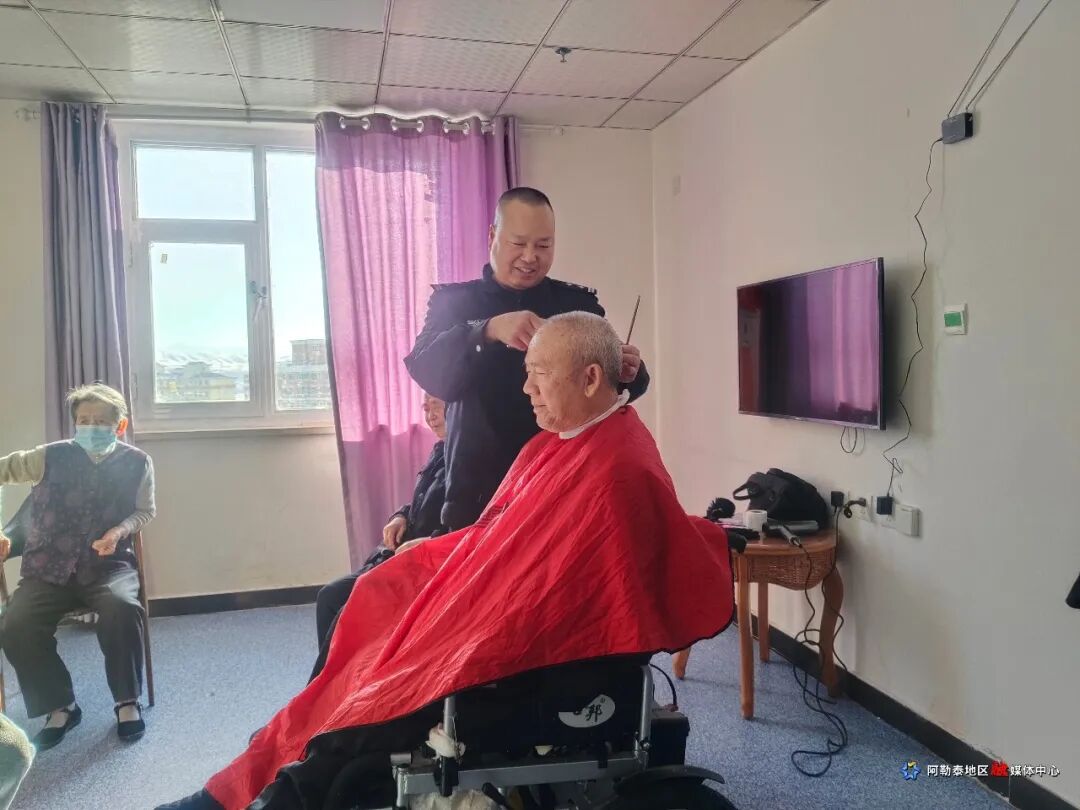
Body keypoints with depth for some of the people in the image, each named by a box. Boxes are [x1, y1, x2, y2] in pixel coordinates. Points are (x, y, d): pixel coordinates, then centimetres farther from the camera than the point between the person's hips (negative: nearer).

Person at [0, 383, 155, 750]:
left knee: (122, 608, -32)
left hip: (108, 565, -2)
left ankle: (128, 700, -9)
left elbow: (145, 511, 11)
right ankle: (60, 706, 1)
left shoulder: (137, 463, 0)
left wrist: (120, 531, -9)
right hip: (49, 567, 2)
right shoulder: (52, 456, 0)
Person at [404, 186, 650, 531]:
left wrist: (626, 375, -21)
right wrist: (489, 331, -31)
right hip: (479, 494, 0)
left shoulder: (579, 303, 5)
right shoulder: (453, 301, 2)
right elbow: (426, 369, -15)